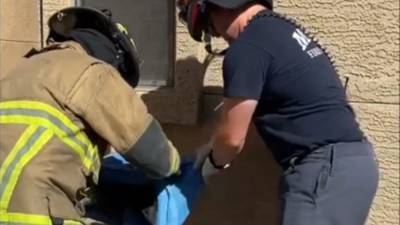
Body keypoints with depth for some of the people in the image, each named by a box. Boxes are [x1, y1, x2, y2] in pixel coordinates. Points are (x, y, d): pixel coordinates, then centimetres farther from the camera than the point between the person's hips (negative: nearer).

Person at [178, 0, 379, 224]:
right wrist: (216, 150, 28)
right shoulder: (277, 29, 16)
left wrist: (214, 161, 11)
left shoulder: (247, 48, -15)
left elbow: (232, 138, -10)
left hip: (326, 168, -10)